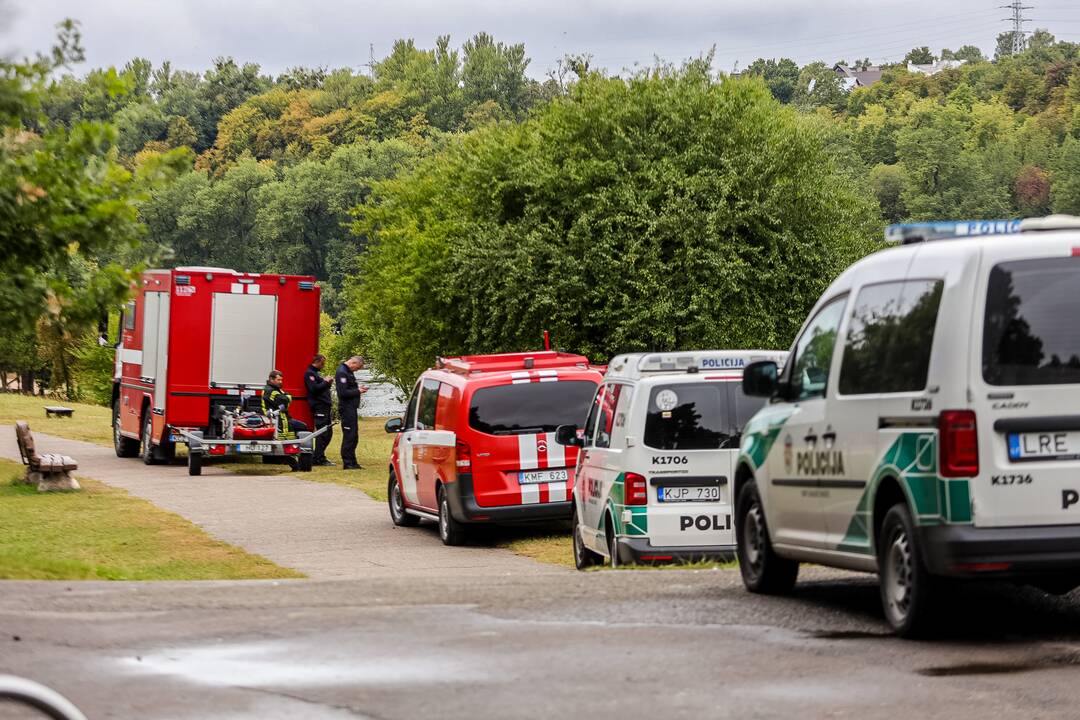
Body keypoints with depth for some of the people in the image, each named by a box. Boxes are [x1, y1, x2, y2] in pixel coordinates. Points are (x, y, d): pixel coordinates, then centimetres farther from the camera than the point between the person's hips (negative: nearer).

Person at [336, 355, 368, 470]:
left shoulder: (349, 372, 17)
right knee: (349, 436, -8)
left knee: (353, 436, 13)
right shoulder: (342, 373, -15)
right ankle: (347, 463, -6)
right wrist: (358, 391, -12)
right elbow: (343, 392, -21)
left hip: (352, 409, 10)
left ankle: (352, 462, 18)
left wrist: (359, 389, 5)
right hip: (347, 408, -10)